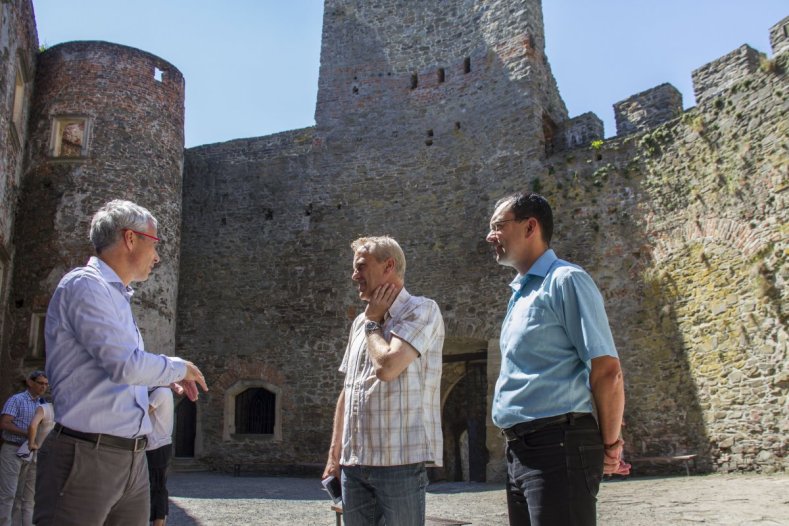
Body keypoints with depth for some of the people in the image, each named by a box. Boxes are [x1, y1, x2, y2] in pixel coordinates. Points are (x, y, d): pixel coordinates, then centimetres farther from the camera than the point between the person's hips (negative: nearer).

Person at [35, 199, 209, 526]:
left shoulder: (117, 295, 17)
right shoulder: (85, 284, -12)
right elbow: (126, 364, -22)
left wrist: (168, 379, 19)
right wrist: (179, 368, -6)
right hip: (87, 458, -9)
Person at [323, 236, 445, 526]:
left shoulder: (421, 310, -6)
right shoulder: (360, 322, 15)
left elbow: (387, 366, -21)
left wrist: (371, 322, -4)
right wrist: (334, 454, 15)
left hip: (400, 461, -7)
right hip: (354, 464, 7)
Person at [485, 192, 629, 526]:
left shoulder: (565, 280, -9)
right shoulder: (520, 294, 18)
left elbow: (607, 371, -14)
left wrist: (609, 446, -6)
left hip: (559, 446, -9)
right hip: (519, 450, 9)